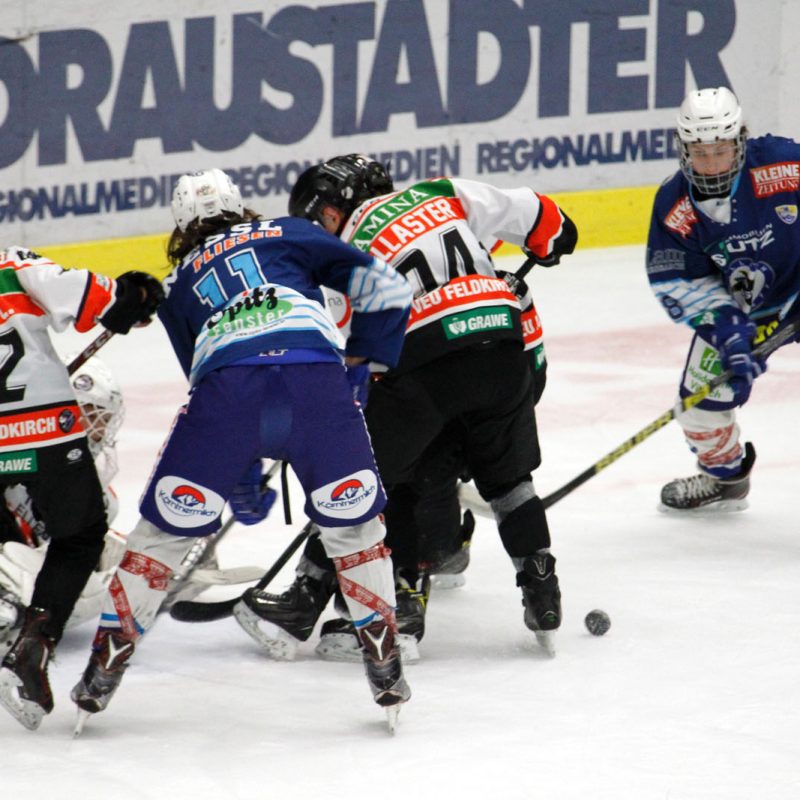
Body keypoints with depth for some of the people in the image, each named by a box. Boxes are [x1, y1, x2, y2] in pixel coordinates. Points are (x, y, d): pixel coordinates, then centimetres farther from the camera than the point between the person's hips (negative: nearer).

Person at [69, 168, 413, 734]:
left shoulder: (178, 284, 34)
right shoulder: (289, 235, 30)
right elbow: (383, 287, 20)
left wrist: (243, 476, 47)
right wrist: (365, 355, 34)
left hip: (227, 384, 1)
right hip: (316, 367, 0)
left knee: (166, 526, 15)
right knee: (352, 519, 18)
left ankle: (106, 665, 15)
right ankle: (385, 664, 14)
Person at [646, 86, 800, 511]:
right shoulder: (674, 204, -18)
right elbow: (677, 283, -13)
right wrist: (728, 330, -26)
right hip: (735, 301, 4)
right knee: (703, 391, 5)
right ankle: (725, 476, 33)